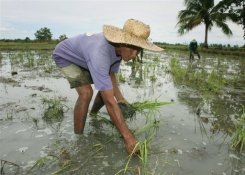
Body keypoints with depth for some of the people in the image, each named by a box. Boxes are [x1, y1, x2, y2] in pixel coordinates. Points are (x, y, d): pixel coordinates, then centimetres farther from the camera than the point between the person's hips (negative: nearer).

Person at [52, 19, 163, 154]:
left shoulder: (119, 47, -21)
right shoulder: (100, 54, -46)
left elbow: (111, 74, -5)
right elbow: (109, 102, -46)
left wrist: (120, 98, -18)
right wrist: (128, 137, -42)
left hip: (82, 58, 7)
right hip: (65, 56, -7)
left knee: (107, 88, 7)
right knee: (86, 92, -28)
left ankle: (93, 115, 34)